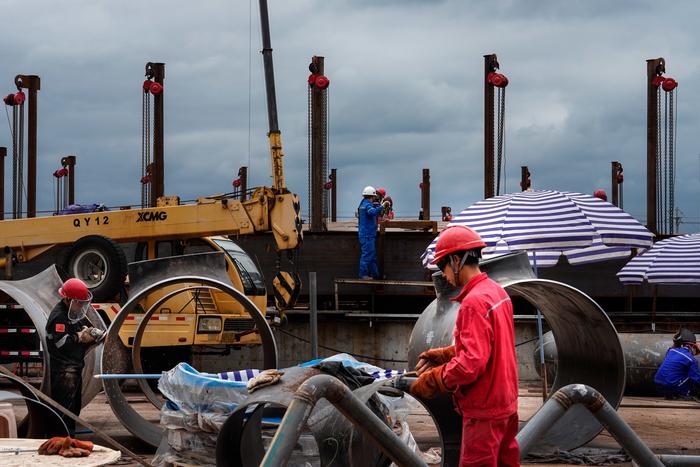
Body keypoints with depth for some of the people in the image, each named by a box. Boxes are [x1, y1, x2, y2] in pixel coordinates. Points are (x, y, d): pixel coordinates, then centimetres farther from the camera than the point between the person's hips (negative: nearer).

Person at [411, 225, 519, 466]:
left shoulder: (475, 302, -20)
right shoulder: (497, 292, 9)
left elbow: (471, 362, -25)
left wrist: (429, 382, -14)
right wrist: (441, 355, 13)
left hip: (484, 411, -9)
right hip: (506, 403, 9)